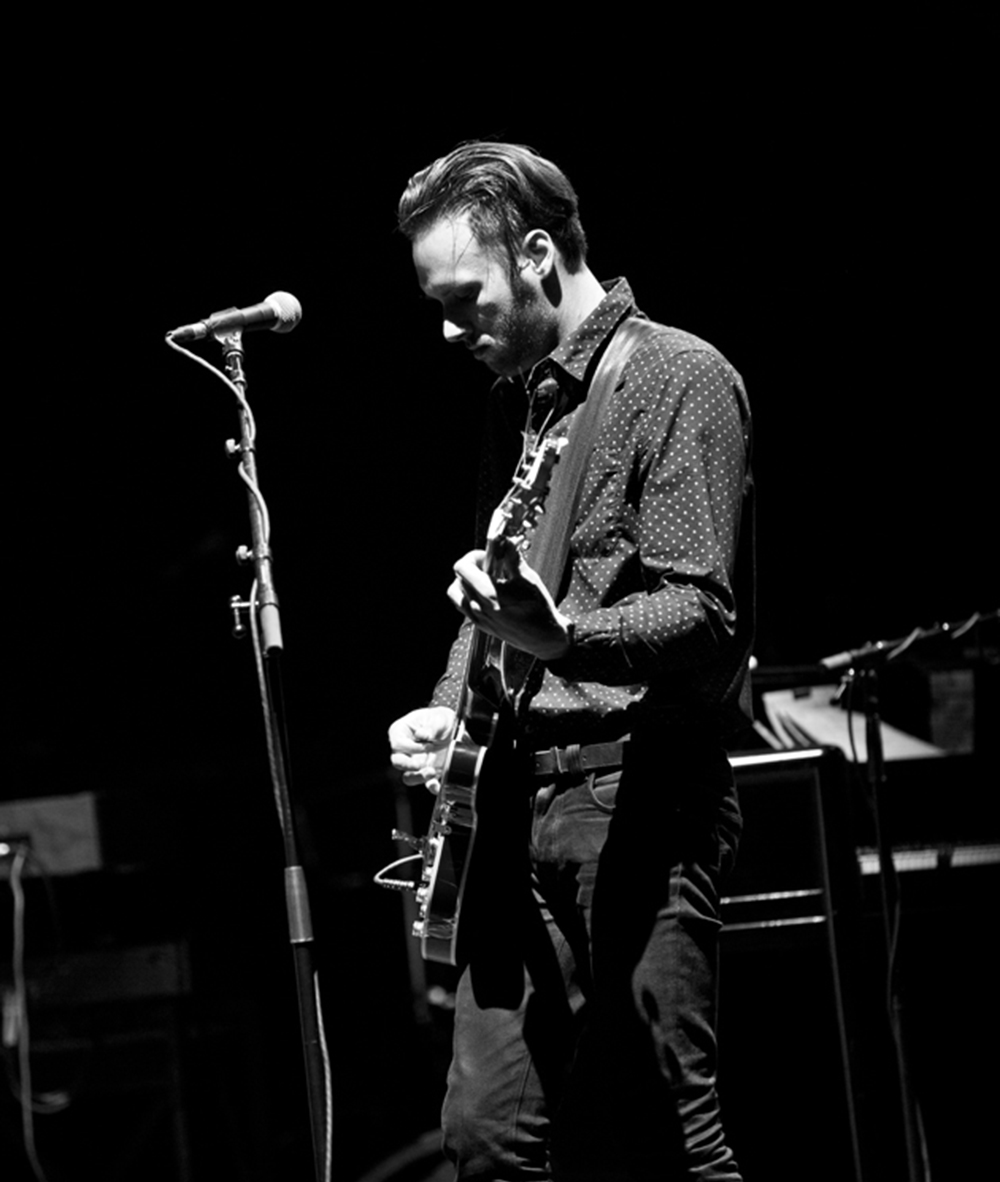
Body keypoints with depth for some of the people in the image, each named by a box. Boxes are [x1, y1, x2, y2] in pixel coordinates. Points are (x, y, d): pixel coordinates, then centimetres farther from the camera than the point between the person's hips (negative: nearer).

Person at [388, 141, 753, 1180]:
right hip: (520, 799, 8)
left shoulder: (679, 379, -7)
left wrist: (558, 639, -34)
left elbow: (702, 616, -17)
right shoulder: (520, 398, 18)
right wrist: (448, 710, 9)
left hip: (637, 792, -8)